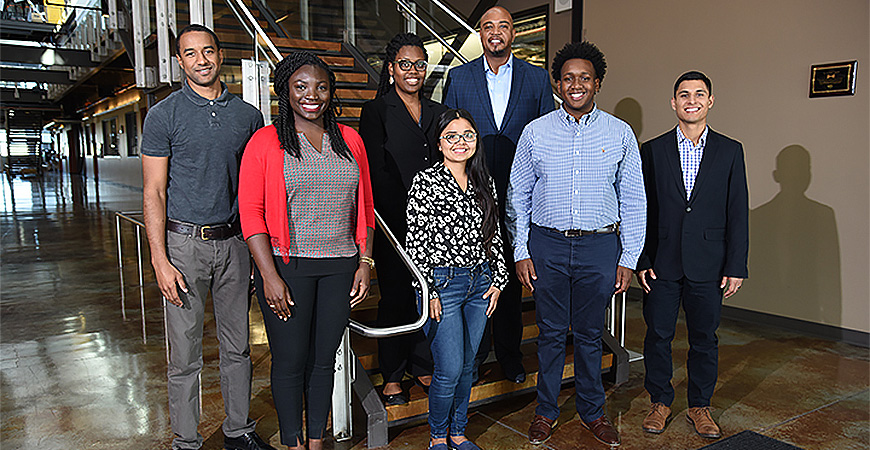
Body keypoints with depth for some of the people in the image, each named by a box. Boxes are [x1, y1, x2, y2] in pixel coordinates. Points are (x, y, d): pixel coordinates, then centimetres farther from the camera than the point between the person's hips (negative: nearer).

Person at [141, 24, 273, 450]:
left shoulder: (247, 114, 8)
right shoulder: (163, 115, -2)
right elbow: (154, 192, -4)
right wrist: (160, 260, -11)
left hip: (234, 240, 3)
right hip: (184, 242, -3)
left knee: (238, 346, 12)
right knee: (185, 355, 4)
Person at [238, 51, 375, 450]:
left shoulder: (350, 141, 10)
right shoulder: (265, 142, -2)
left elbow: (365, 207, 12)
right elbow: (250, 212, -6)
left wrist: (365, 262, 5)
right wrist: (270, 275, -12)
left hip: (340, 268, 3)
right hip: (287, 267, -3)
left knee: (324, 359, 13)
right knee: (290, 361, 6)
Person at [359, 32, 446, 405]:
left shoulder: (438, 113, 14)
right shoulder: (376, 112, 0)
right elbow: (376, 172, -7)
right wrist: (405, 217, -13)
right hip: (395, 223, -4)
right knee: (396, 297, 4)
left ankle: (422, 367, 27)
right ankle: (392, 377, 19)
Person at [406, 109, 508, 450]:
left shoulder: (484, 182, 8)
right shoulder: (426, 182, -8)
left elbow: (495, 235, 13)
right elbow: (416, 242, -10)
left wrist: (498, 280, 7)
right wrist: (429, 291, -12)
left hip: (481, 283, 5)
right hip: (442, 284, -5)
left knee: (467, 366, 13)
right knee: (449, 369, -3)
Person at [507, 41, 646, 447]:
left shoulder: (620, 133, 4)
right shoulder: (535, 131, 3)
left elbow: (633, 201, 6)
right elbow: (517, 196, 5)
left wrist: (628, 258, 1)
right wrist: (520, 252, -1)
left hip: (599, 246, 0)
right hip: (546, 244, 0)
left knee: (590, 333, 11)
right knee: (551, 332, 8)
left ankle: (592, 411, 29)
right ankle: (546, 410, 26)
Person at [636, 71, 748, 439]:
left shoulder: (730, 151, 4)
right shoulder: (652, 151, 3)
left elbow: (738, 214, 3)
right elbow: (641, 210, 2)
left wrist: (736, 267, -2)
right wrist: (641, 260, -3)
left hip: (708, 266, 1)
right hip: (662, 263, 0)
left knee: (704, 339, 10)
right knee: (658, 336, 7)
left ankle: (699, 406, 28)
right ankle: (660, 402, 25)